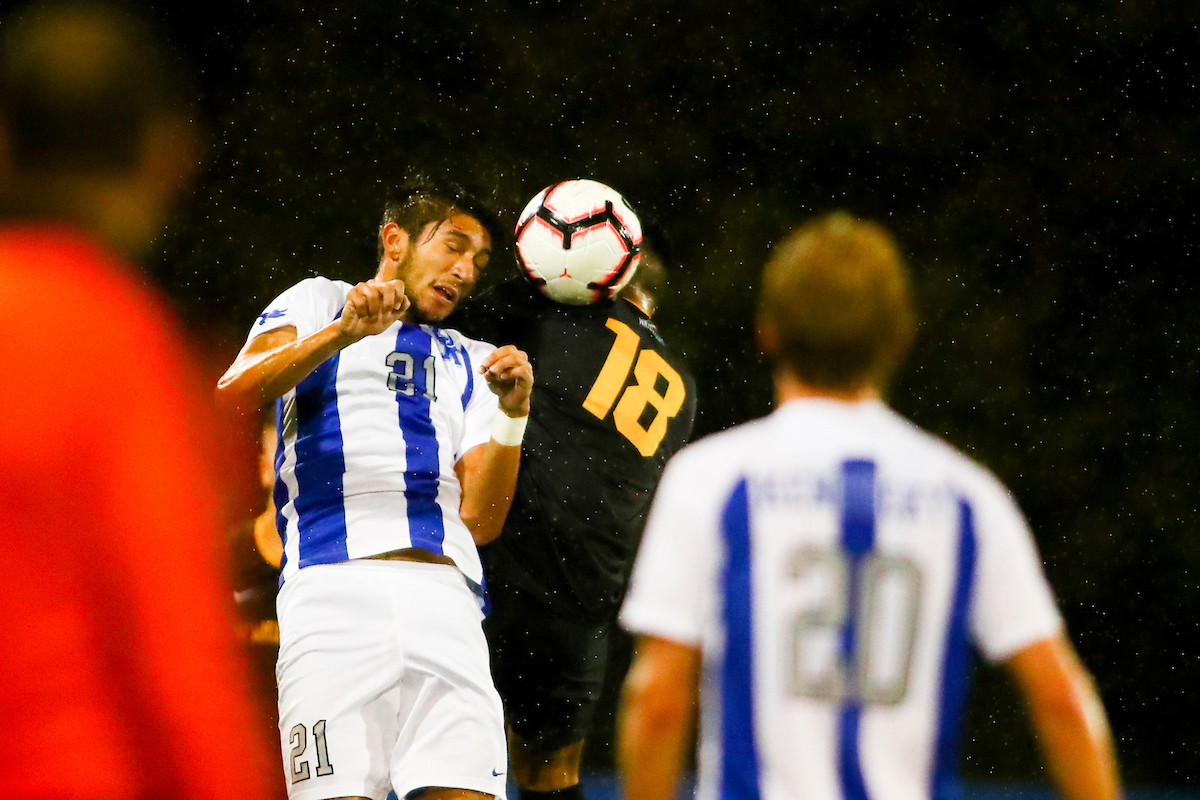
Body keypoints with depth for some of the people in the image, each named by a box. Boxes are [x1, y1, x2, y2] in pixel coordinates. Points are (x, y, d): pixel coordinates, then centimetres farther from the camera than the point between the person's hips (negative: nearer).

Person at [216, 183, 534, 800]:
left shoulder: (471, 366, 30)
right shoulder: (319, 303, 19)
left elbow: (480, 521, 17)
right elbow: (235, 393, -3)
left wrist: (511, 417, 3)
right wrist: (344, 334, -14)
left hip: (442, 595, 4)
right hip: (333, 585, -4)